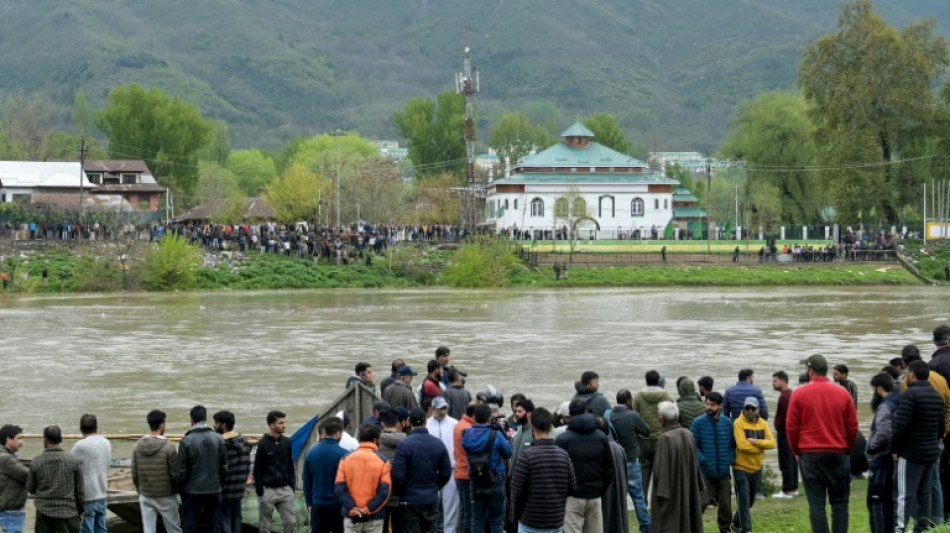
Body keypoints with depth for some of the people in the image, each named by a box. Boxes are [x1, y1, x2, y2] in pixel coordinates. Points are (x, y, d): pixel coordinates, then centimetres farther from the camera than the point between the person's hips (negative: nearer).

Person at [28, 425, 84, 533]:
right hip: (67, 512, -1)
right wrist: (80, 511, 13)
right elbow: (79, 489, 0)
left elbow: (30, 489, 5)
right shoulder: (73, 461, -6)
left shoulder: (36, 462, -4)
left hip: (43, 512, 1)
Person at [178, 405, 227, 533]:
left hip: (192, 491, -3)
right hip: (214, 490, 3)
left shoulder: (186, 441, -12)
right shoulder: (218, 439, -2)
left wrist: (181, 488, 6)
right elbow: (224, 467, 1)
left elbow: (182, 470, -9)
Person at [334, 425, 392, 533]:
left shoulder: (346, 459, 3)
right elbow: (385, 490, -13)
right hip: (374, 517, -2)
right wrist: (369, 509, -11)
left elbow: (339, 488, -4)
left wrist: (352, 508, -8)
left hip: (351, 516, 2)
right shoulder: (383, 461, -4)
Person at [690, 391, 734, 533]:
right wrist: (702, 459, -15)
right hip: (705, 472, -3)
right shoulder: (698, 423, -8)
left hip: (724, 472, 3)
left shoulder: (728, 423, 0)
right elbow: (692, 445, -6)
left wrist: (731, 459, -2)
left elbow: (733, 443, 10)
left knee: (725, 504, 10)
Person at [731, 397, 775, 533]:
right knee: (744, 500, -8)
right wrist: (762, 445, -13)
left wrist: (755, 442, -22)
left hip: (757, 468, 6)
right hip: (741, 468, -6)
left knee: (750, 500, 18)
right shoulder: (738, 423, -13)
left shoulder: (763, 424, 4)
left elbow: (772, 443, -8)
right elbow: (742, 445, -24)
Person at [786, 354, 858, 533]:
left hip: (810, 455, -1)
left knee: (816, 504, 0)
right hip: (838, 454, 1)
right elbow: (853, 426, 4)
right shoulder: (842, 393, 1)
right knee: (840, 503, 9)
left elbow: (791, 427, -2)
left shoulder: (799, 394, -4)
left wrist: (797, 451, 13)